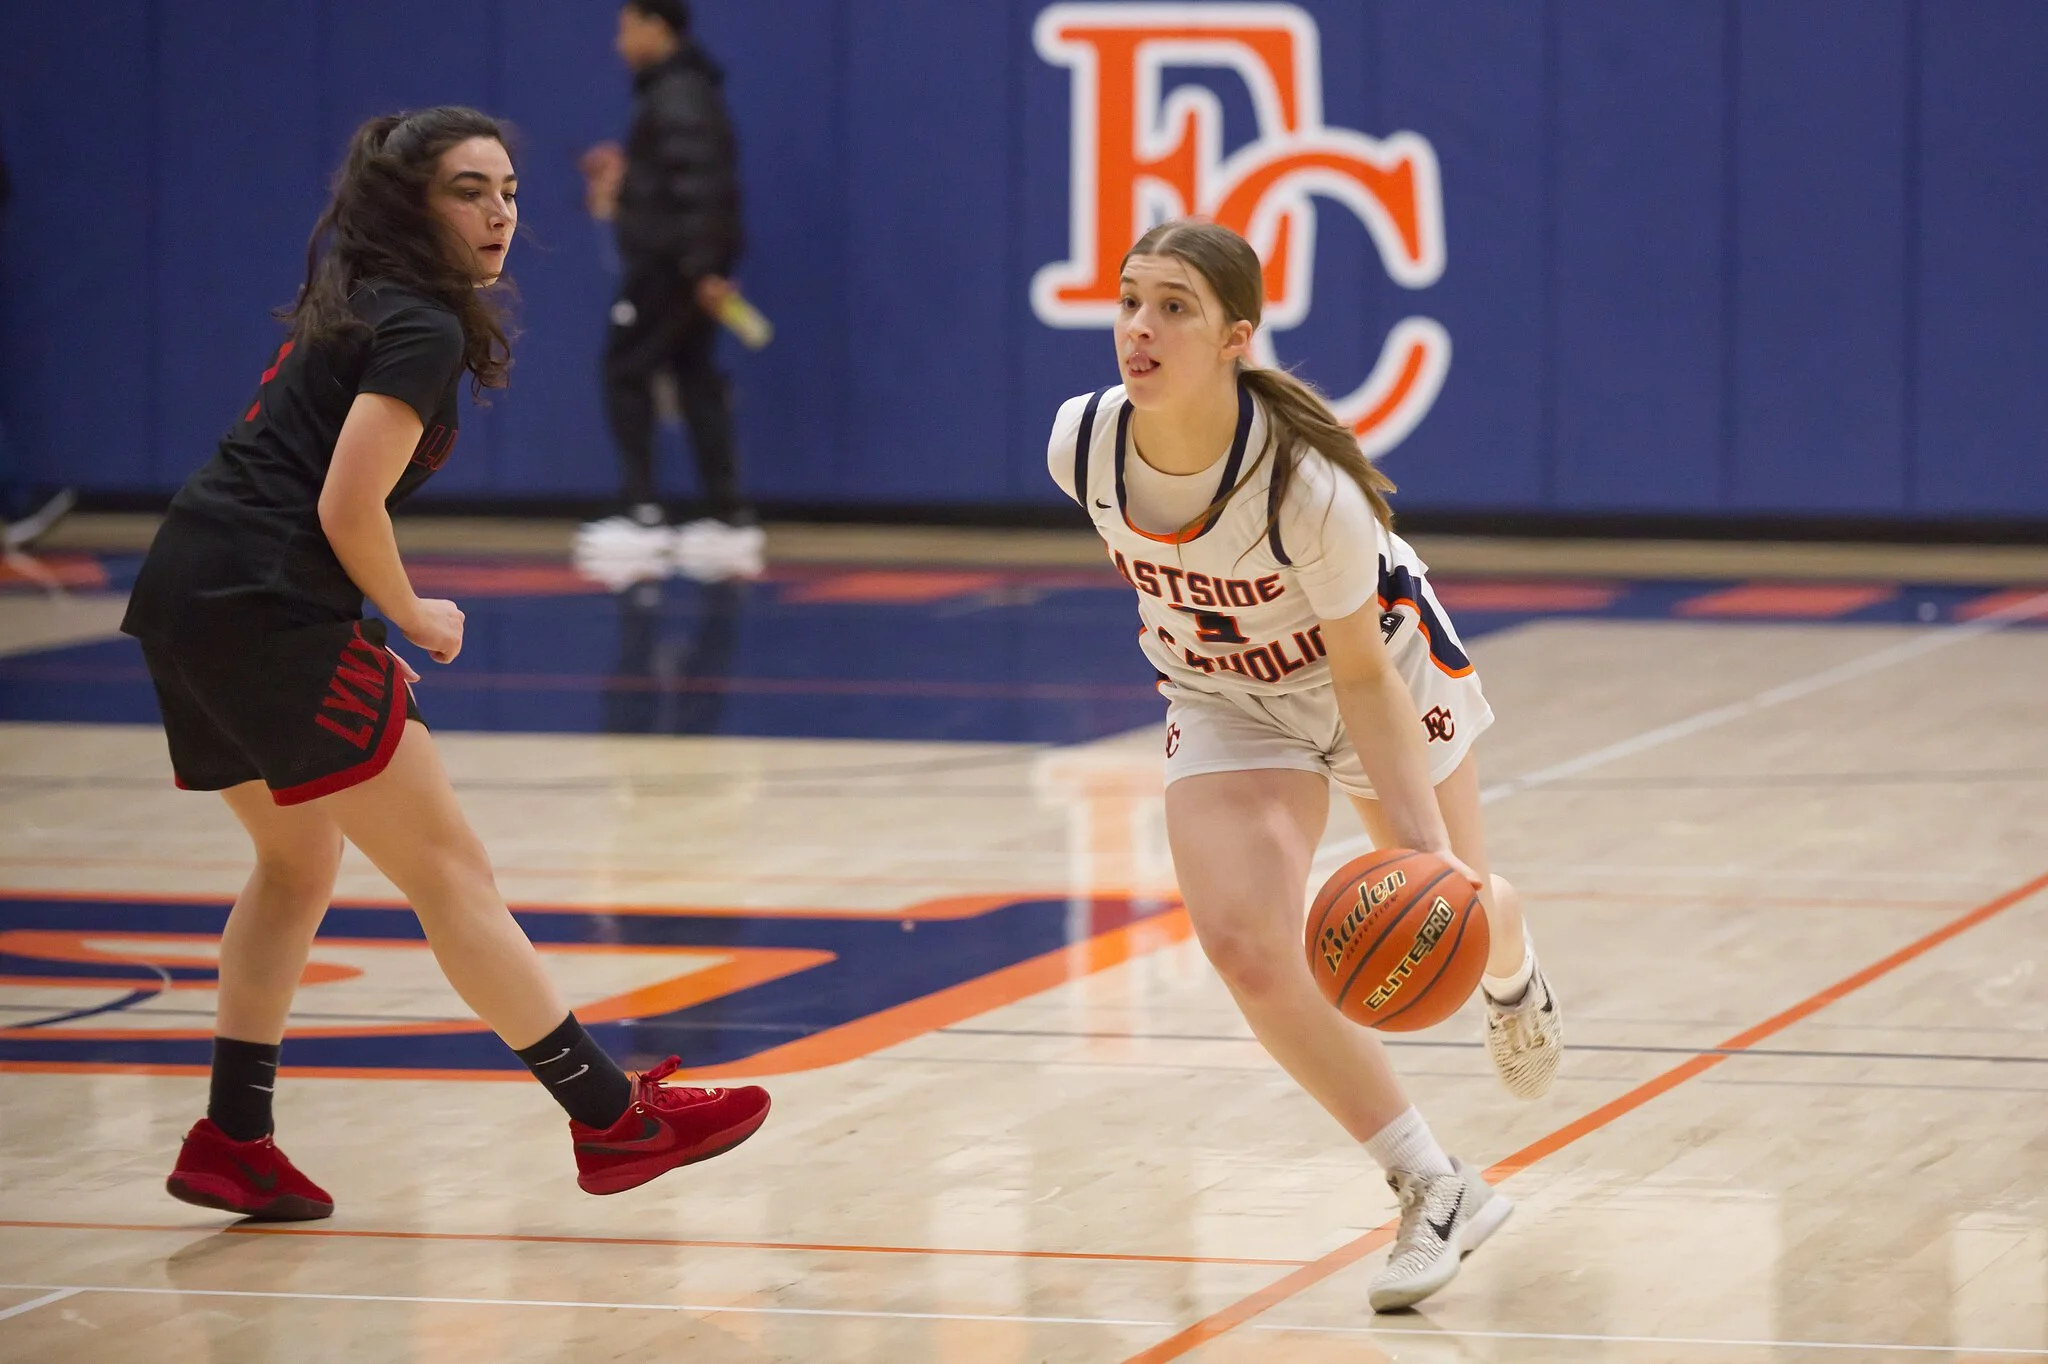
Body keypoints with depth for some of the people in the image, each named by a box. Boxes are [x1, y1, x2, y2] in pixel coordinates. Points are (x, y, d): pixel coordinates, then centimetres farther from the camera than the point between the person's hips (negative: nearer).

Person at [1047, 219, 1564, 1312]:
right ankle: (1434, 1191, -5)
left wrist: (1425, 843, -33)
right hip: (1226, 702, 2)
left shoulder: (1308, 484, -37)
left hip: (1378, 674, -2)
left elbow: (1362, 678, -26)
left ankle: (1513, 983, 61)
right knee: (1244, 943, -19)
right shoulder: (1082, 446, -26)